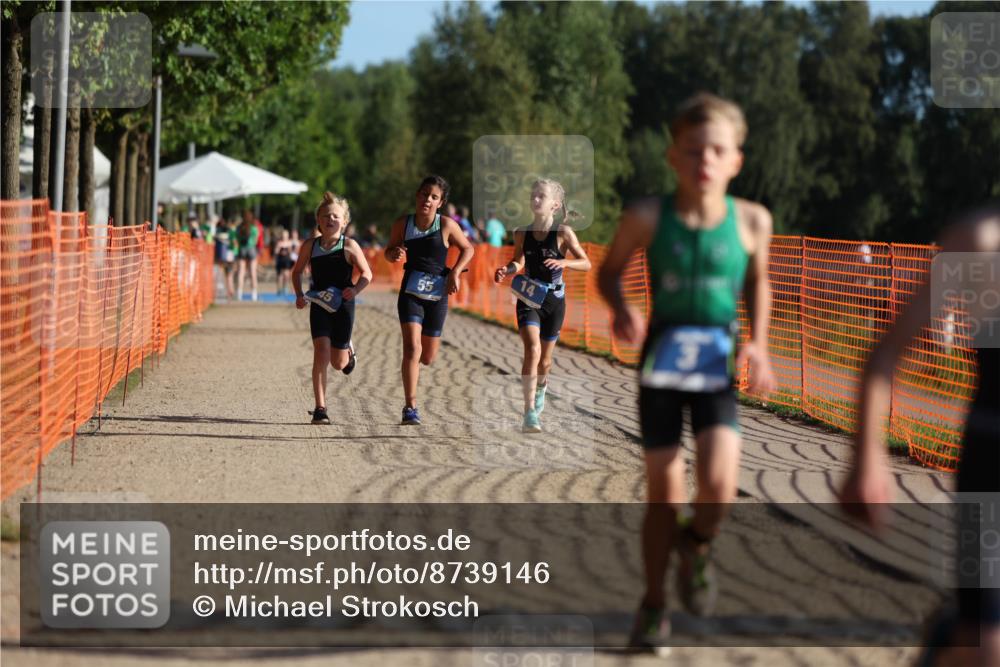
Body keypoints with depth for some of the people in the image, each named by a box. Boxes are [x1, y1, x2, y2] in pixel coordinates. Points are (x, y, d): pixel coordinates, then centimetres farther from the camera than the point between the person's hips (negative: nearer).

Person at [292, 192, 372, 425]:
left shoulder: (349, 246, -9)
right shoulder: (310, 246, -2)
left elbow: (367, 274, -3)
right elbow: (297, 272, 12)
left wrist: (355, 289, -22)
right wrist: (299, 295, -3)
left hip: (342, 305, -1)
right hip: (318, 304, 1)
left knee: (338, 363, 8)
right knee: (321, 352, -17)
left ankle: (348, 351, 49)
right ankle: (320, 408, -13)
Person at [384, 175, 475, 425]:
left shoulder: (447, 225, -8)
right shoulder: (403, 224, -4)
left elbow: (468, 249, 6)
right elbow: (389, 252, 10)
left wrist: (455, 273, -8)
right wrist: (394, 254, -14)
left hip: (437, 294, 1)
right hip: (410, 292, -1)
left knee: (427, 357, 10)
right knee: (412, 348, -19)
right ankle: (410, 407, -15)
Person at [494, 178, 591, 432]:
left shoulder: (563, 233, -9)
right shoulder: (522, 234, -1)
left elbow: (586, 263, -8)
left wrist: (563, 262, -26)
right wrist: (508, 269, -6)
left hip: (553, 300, 0)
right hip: (528, 299, 0)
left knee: (545, 359, 13)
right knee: (532, 349, -21)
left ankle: (540, 390, 49)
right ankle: (530, 413, -24)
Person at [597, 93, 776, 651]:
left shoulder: (751, 221, -6)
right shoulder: (648, 218, -10)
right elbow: (610, 270, 6)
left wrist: (758, 345, 2)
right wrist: (621, 310, -13)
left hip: (718, 368, 0)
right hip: (662, 360, 0)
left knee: (719, 485, -19)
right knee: (664, 492, 4)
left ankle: (697, 547, 16)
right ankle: (654, 604, 24)